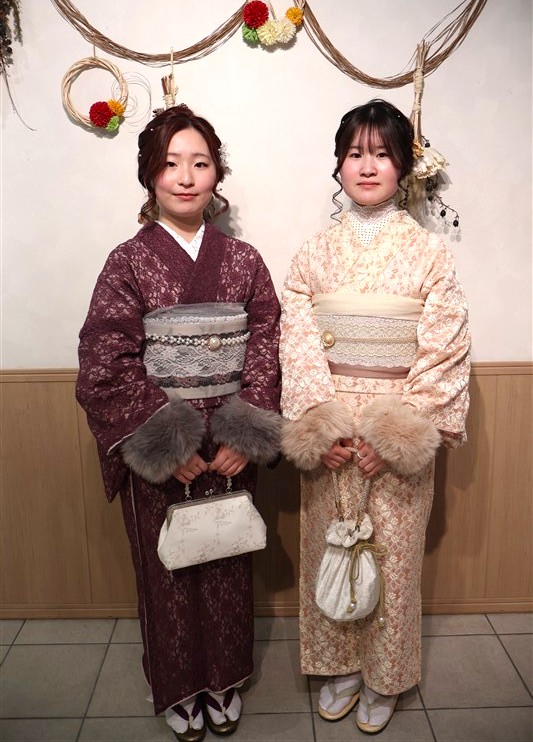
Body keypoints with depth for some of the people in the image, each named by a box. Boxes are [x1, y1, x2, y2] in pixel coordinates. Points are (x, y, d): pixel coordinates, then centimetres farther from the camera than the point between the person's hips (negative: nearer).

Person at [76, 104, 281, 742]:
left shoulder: (242, 260, 2)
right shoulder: (127, 263, -6)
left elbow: (267, 349, -2)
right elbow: (105, 367, -11)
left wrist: (244, 435, -12)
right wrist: (168, 444, -15)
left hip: (229, 450, 3)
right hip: (157, 456, -2)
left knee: (228, 565, 16)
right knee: (167, 571, 14)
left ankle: (225, 679, 42)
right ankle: (177, 689, 40)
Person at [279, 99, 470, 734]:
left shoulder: (430, 254, -2)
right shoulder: (313, 254, 3)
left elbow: (444, 354, -7)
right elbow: (298, 346, -3)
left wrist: (397, 433, -14)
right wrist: (321, 428, -14)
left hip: (401, 432, -1)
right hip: (329, 432, 2)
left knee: (393, 555, 9)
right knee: (330, 548, 13)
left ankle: (383, 677, 35)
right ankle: (340, 667, 37)